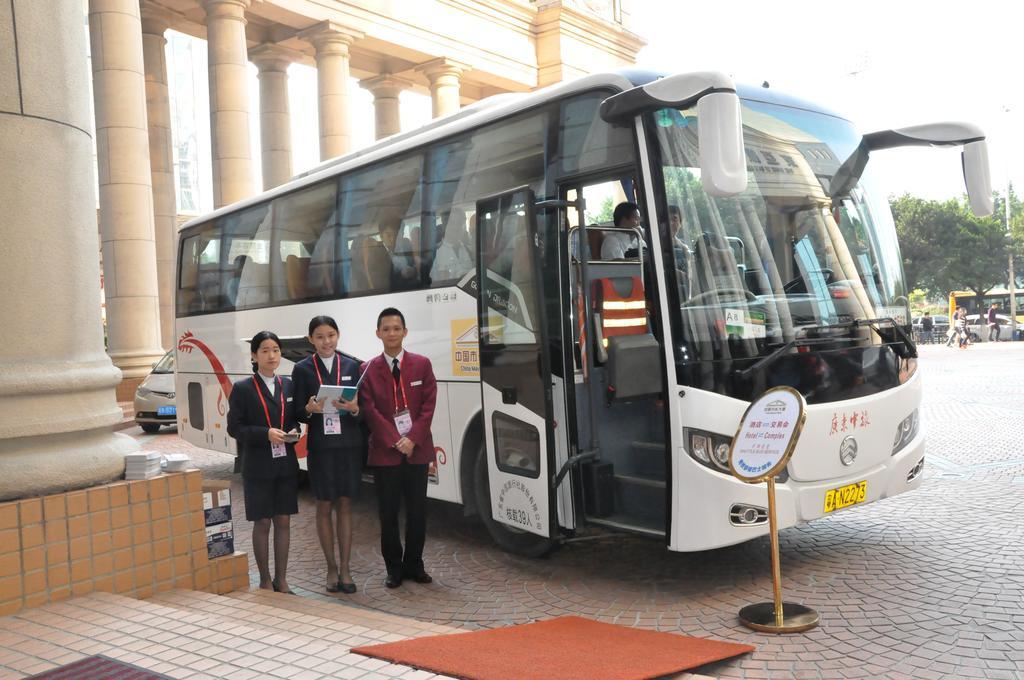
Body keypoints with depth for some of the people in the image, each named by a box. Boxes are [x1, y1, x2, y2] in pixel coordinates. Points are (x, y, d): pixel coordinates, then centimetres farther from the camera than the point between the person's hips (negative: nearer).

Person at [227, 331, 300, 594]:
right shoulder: (243, 389, -4)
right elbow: (234, 427, -7)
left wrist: (294, 432, -7)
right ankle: (265, 580, 18)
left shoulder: (288, 385, 7)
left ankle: (281, 579, 19)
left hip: (286, 464, 4)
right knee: (262, 523, 5)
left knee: (283, 521, 8)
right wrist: (266, 434, -19)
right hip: (258, 466, -3)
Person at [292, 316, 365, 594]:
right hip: (320, 447, -1)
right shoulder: (303, 369, 1)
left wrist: (355, 409, -16)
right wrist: (309, 410, -21)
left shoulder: (351, 366, 6)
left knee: (345, 506, 7)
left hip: (349, 445, 2)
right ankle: (332, 568, 19)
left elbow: (363, 409, 6)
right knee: (324, 507, 7)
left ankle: (345, 568, 14)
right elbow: (298, 413, 0)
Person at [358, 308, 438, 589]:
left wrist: (412, 439, -11)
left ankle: (413, 564, 21)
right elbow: (369, 410, -4)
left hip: (417, 449, 1)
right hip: (384, 451, -1)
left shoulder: (422, 364, 5)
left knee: (417, 511, 7)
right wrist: (395, 441, -12)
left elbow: (428, 405, 0)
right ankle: (394, 568, 17)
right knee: (388, 513, 5)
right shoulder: (368, 369, 2)